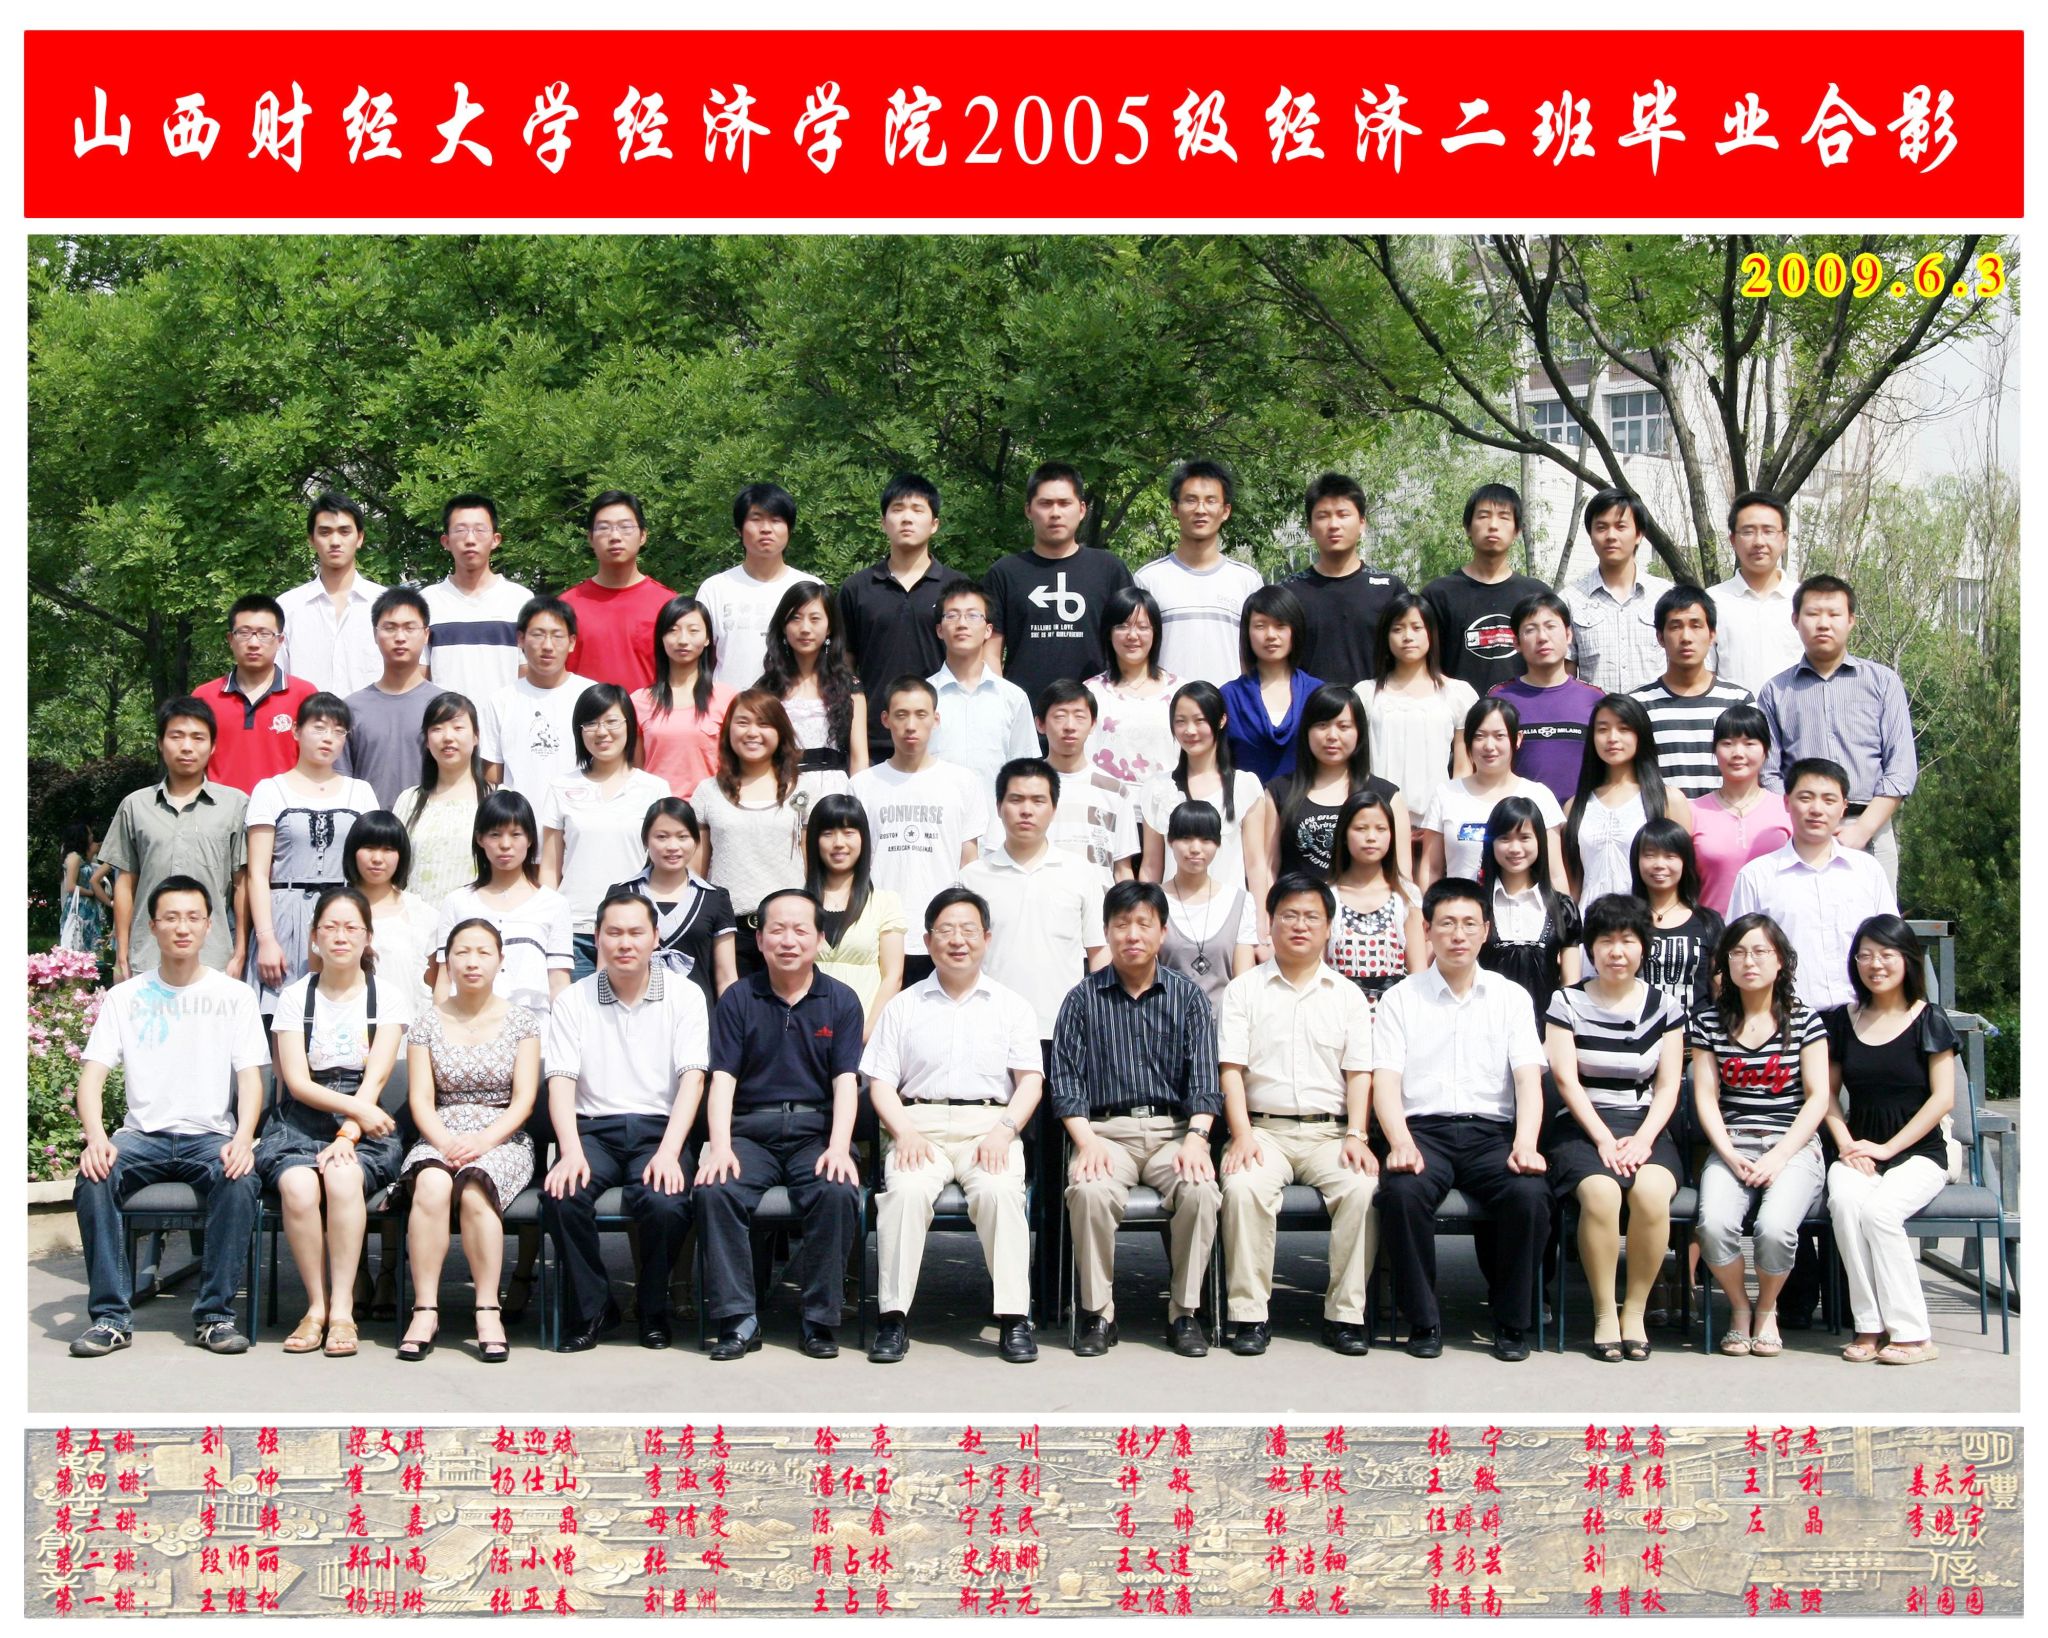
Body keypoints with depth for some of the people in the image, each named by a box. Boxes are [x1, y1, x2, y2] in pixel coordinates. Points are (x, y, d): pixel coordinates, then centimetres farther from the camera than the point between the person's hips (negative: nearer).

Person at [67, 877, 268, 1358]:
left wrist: (243, 1139, -20)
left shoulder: (233, 995, 8)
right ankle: (109, 1316, -23)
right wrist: (96, 1137, -19)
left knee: (240, 1182, -33)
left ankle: (215, 1315, -23)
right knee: (94, 1179, -30)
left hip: (211, 1136, -1)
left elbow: (250, 1078, 0)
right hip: (143, 1134, 1)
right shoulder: (125, 997, 10)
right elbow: (92, 1075, 1)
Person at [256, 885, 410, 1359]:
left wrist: (349, 1133, -19)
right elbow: (297, 1083, -1)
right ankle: (317, 1306, -17)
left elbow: (375, 1078, -3)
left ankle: (342, 1310, -26)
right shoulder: (294, 997, 9)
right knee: (298, 1186, -32)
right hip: (301, 1121, 1)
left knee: (344, 1176, -34)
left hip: (365, 1125, -1)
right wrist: (355, 1107, -17)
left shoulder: (388, 997, 7)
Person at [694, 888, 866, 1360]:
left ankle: (821, 1320, -14)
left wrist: (838, 1148, -16)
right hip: (749, 1130, 1)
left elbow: (846, 1081, 0)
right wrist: (720, 1146, -15)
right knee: (715, 1190, -29)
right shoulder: (738, 999, 8)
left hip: (816, 1130, 0)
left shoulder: (840, 1001, 8)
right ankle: (738, 1319, -19)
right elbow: (723, 1079, 1)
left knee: (838, 1193, -30)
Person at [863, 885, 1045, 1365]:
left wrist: (1005, 1129, -10)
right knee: (906, 1190, -32)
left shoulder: (1011, 1006, 18)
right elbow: (880, 1083, 10)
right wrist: (905, 1133, -9)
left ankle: (1013, 1319, -28)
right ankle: (894, 1317, -27)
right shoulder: (903, 1006, 18)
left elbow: (1030, 1081, 8)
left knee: (1001, 1190, -32)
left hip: (990, 1123, 0)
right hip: (919, 1122, 0)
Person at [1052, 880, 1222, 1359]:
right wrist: (1086, 1140, -13)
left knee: (1201, 1190, -30)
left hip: (1173, 1129, 1)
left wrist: (1197, 1138, -15)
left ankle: (1184, 1313, -12)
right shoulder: (1083, 998, 9)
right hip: (1106, 1129, -1)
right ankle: (1098, 1314, -15)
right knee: (1090, 1191, -33)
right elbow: (1066, 1081, 3)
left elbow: (1204, 1078, 2)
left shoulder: (1187, 997, 11)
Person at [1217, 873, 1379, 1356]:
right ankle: (1250, 1313, -23)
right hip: (1263, 1129, -1)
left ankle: (1345, 1314, -18)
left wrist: (1357, 1136, -7)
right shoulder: (1244, 990, 10)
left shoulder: (1347, 996, 15)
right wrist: (1242, 1134, -12)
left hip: (1330, 1130, 1)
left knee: (1362, 1188, -29)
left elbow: (1359, 1074, 8)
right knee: (1244, 1187, -33)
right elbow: (1231, 1070, 2)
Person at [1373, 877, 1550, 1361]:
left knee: (1529, 1193, -29)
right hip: (1424, 1128, -1)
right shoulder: (1401, 998, 11)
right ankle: (1423, 1320, -15)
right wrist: (1401, 1143, -19)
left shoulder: (1510, 997, 15)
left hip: (1491, 1131, 1)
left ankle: (1513, 1322, -10)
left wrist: (1525, 1145, -16)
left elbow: (1528, 1077, 3)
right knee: (1401, 1190, -33)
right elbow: (1385, 1081, 1)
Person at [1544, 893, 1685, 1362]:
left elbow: (1668, 1086, 6)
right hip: (1583, 1126, -1)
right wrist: (1604, 1139, -13)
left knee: (1652, 1191, -32)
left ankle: (1636, 1309, -14)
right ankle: (1604, 1313, -18)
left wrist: (1641, 1140, -11)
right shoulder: (1567, 1002, 5)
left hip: (1645, 1126, 1)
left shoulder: (1665, 1006, 10)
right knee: (1600, 1192, -33)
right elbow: (1566, 1079, -2)